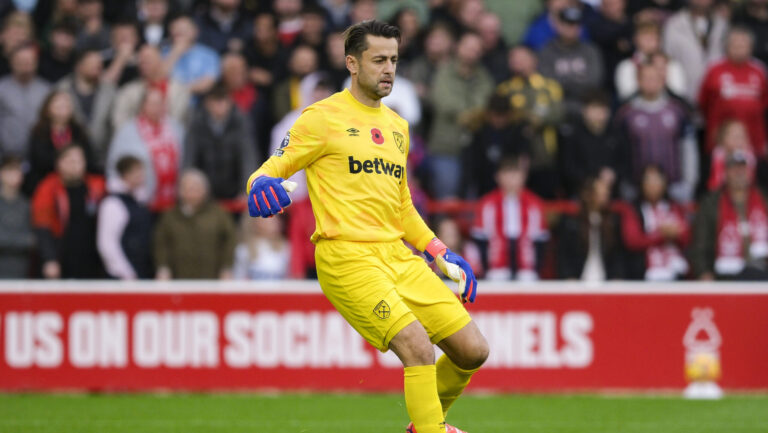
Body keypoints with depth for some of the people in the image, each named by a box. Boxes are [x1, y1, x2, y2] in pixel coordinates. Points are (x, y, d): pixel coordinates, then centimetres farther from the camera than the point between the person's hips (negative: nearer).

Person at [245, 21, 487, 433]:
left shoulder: (397, 126, 19)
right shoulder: (322, 117, -1)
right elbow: (273, 168, -1)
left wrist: (439, 253, 22)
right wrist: (262, 185, -24)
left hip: (398, 255, 7)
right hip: (346, 256, -7)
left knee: (472, 351, 3)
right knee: (419, 348, -24)